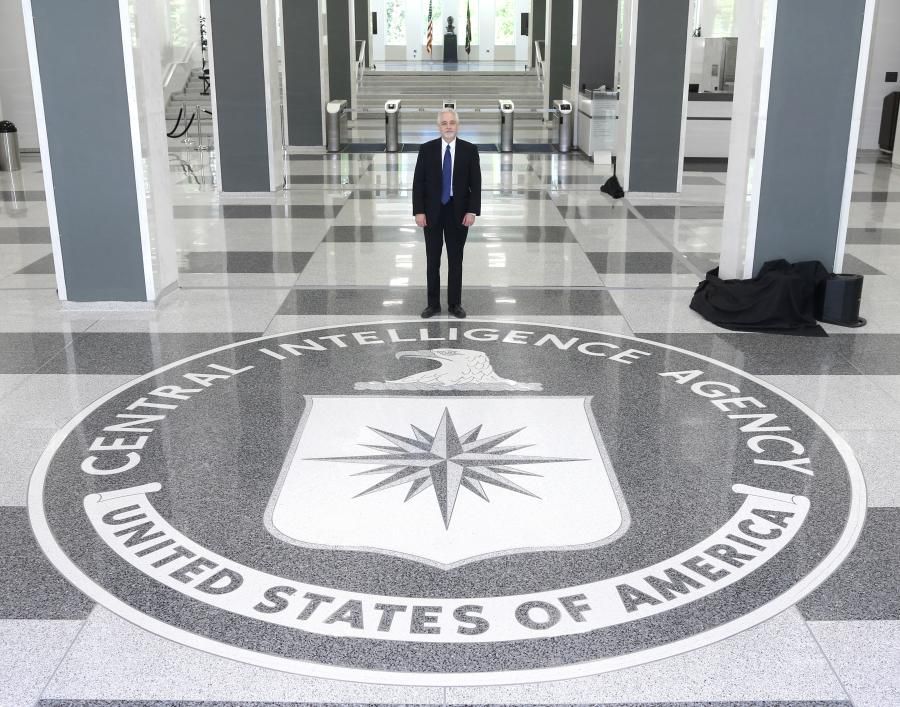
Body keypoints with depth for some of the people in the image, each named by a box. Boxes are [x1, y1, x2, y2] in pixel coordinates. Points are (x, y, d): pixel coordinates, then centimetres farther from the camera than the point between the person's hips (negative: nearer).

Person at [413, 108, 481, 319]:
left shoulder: (469, 150, -2)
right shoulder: (427, 149, -1)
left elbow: (475, 183, -2)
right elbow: (418, 182, -2)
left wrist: (472, 211, -11)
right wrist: (419, 211, -9)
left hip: (458, 212, 0)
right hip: (432, 211, 0)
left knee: (456, 260, 7)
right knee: (432, 260, 7)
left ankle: (455, 304, 16)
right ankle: (433, 303, 17)